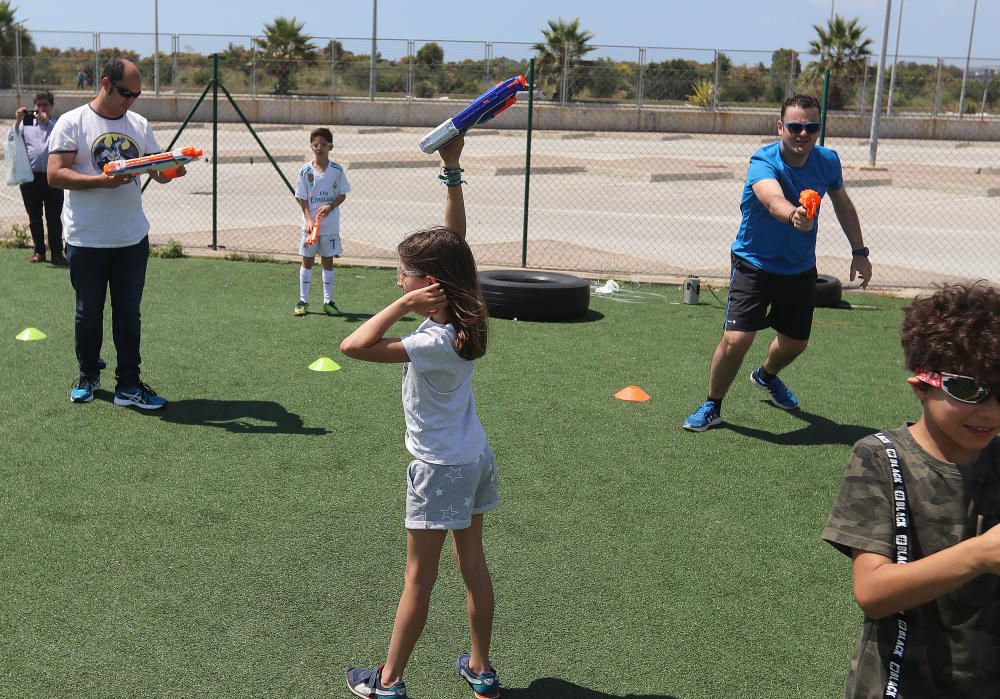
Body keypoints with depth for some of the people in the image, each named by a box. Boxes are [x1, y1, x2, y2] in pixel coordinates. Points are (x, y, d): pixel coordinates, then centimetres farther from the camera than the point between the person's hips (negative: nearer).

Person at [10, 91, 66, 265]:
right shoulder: (26, 122, 11)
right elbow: (11, 142, 2)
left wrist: (47, 121, -17)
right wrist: (17, 122, -8)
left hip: (52, 177, -2)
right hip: (30, 177, 2)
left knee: (54, 218, -2)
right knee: (34, 218, 9)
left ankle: (57, 253, 1)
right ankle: (39, 251, 18)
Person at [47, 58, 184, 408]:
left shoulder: (139, 125, 9)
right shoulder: (72, 123, -5)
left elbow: (158, 172, 10)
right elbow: (55, 174, -12)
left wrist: (171, 171, -14)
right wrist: (101, 181, -25)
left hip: (133, 238, 3)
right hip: (86, 241, -3)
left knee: (129, 313, 6)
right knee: (89, 313, 10)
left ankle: (128, 385, 13)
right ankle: (88, 376, 29)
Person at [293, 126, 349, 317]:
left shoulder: (336, 170, -2)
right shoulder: (305, 171, -3)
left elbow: (342, 195, 3)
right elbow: (302, 198, -2)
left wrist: (331, 206, -16)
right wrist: (309, 219, -15)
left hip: (330, 224, 0)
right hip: (309, 224, 0)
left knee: (328, 261, 8)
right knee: (307, 261, 6)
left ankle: (328, 301, 15)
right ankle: (303, 300, 14)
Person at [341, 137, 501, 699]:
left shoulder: (434, 343, -27)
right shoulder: (464, 315, -5)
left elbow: (355, 346, -34)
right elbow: (456, 240, 1)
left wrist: (403, 305, -28)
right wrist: (452, 171, -1)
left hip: (440, 467, -8)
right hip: (475, 458, 8)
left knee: (419, 577, 4)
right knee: (473, 563, 17)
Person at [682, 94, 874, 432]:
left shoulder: (827, 161, -9)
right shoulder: (764, 162, -26)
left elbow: (842, 204, 11)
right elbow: (773, 198, -49)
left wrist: (859, 251, 8)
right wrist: (793, 215, -71)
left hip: (801, 269, 5)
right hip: (755, 265, -5)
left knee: (795, 343, 19)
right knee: (735, 340, -19)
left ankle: (766, 376, 54)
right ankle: (712, 406, 7)